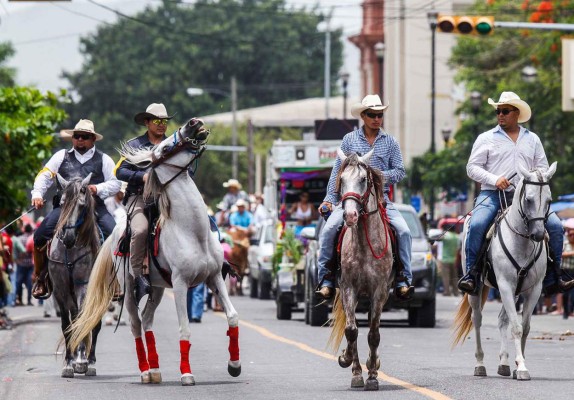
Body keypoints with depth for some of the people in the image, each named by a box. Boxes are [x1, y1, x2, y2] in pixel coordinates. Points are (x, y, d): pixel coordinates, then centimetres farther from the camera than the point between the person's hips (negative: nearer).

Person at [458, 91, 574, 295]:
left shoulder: (532, 139, 18)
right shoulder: (486, 138, 9)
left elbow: (543, 168, 19)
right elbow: (472, 167, 3)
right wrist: (494, 180, -13)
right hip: (492, 194, -2)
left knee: (555, 226, -12)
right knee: (477, 225, -30)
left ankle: (552, 279, -3)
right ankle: (471, 275, -22)